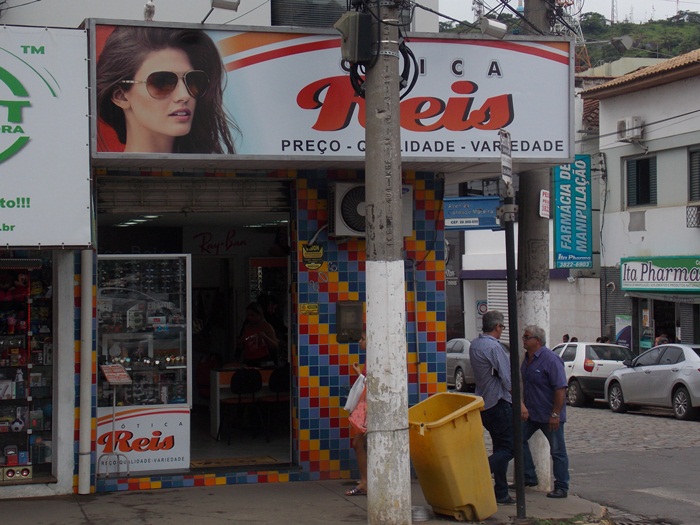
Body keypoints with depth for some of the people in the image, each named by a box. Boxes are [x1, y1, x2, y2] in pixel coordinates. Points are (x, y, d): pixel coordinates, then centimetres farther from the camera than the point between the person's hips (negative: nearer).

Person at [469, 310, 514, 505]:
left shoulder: (474, 345, 9)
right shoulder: (494, 347, -18)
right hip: (498, 403, -9)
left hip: (484, 404, 9)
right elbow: (507, 379, -19)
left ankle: (501, 494, 14)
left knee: (500, 447, 13)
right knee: (509, 448, -6)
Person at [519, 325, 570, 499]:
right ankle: (529, 477, 14)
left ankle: (561, 487, 11)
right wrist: (523, 406, 16)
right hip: (531, 413, 9)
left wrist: (555, 414, -24)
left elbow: (561, 389, -23)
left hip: (549, 416, -8)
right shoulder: (527, 359, 8)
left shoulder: (550, 359, -19)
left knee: (557, 451, 2)